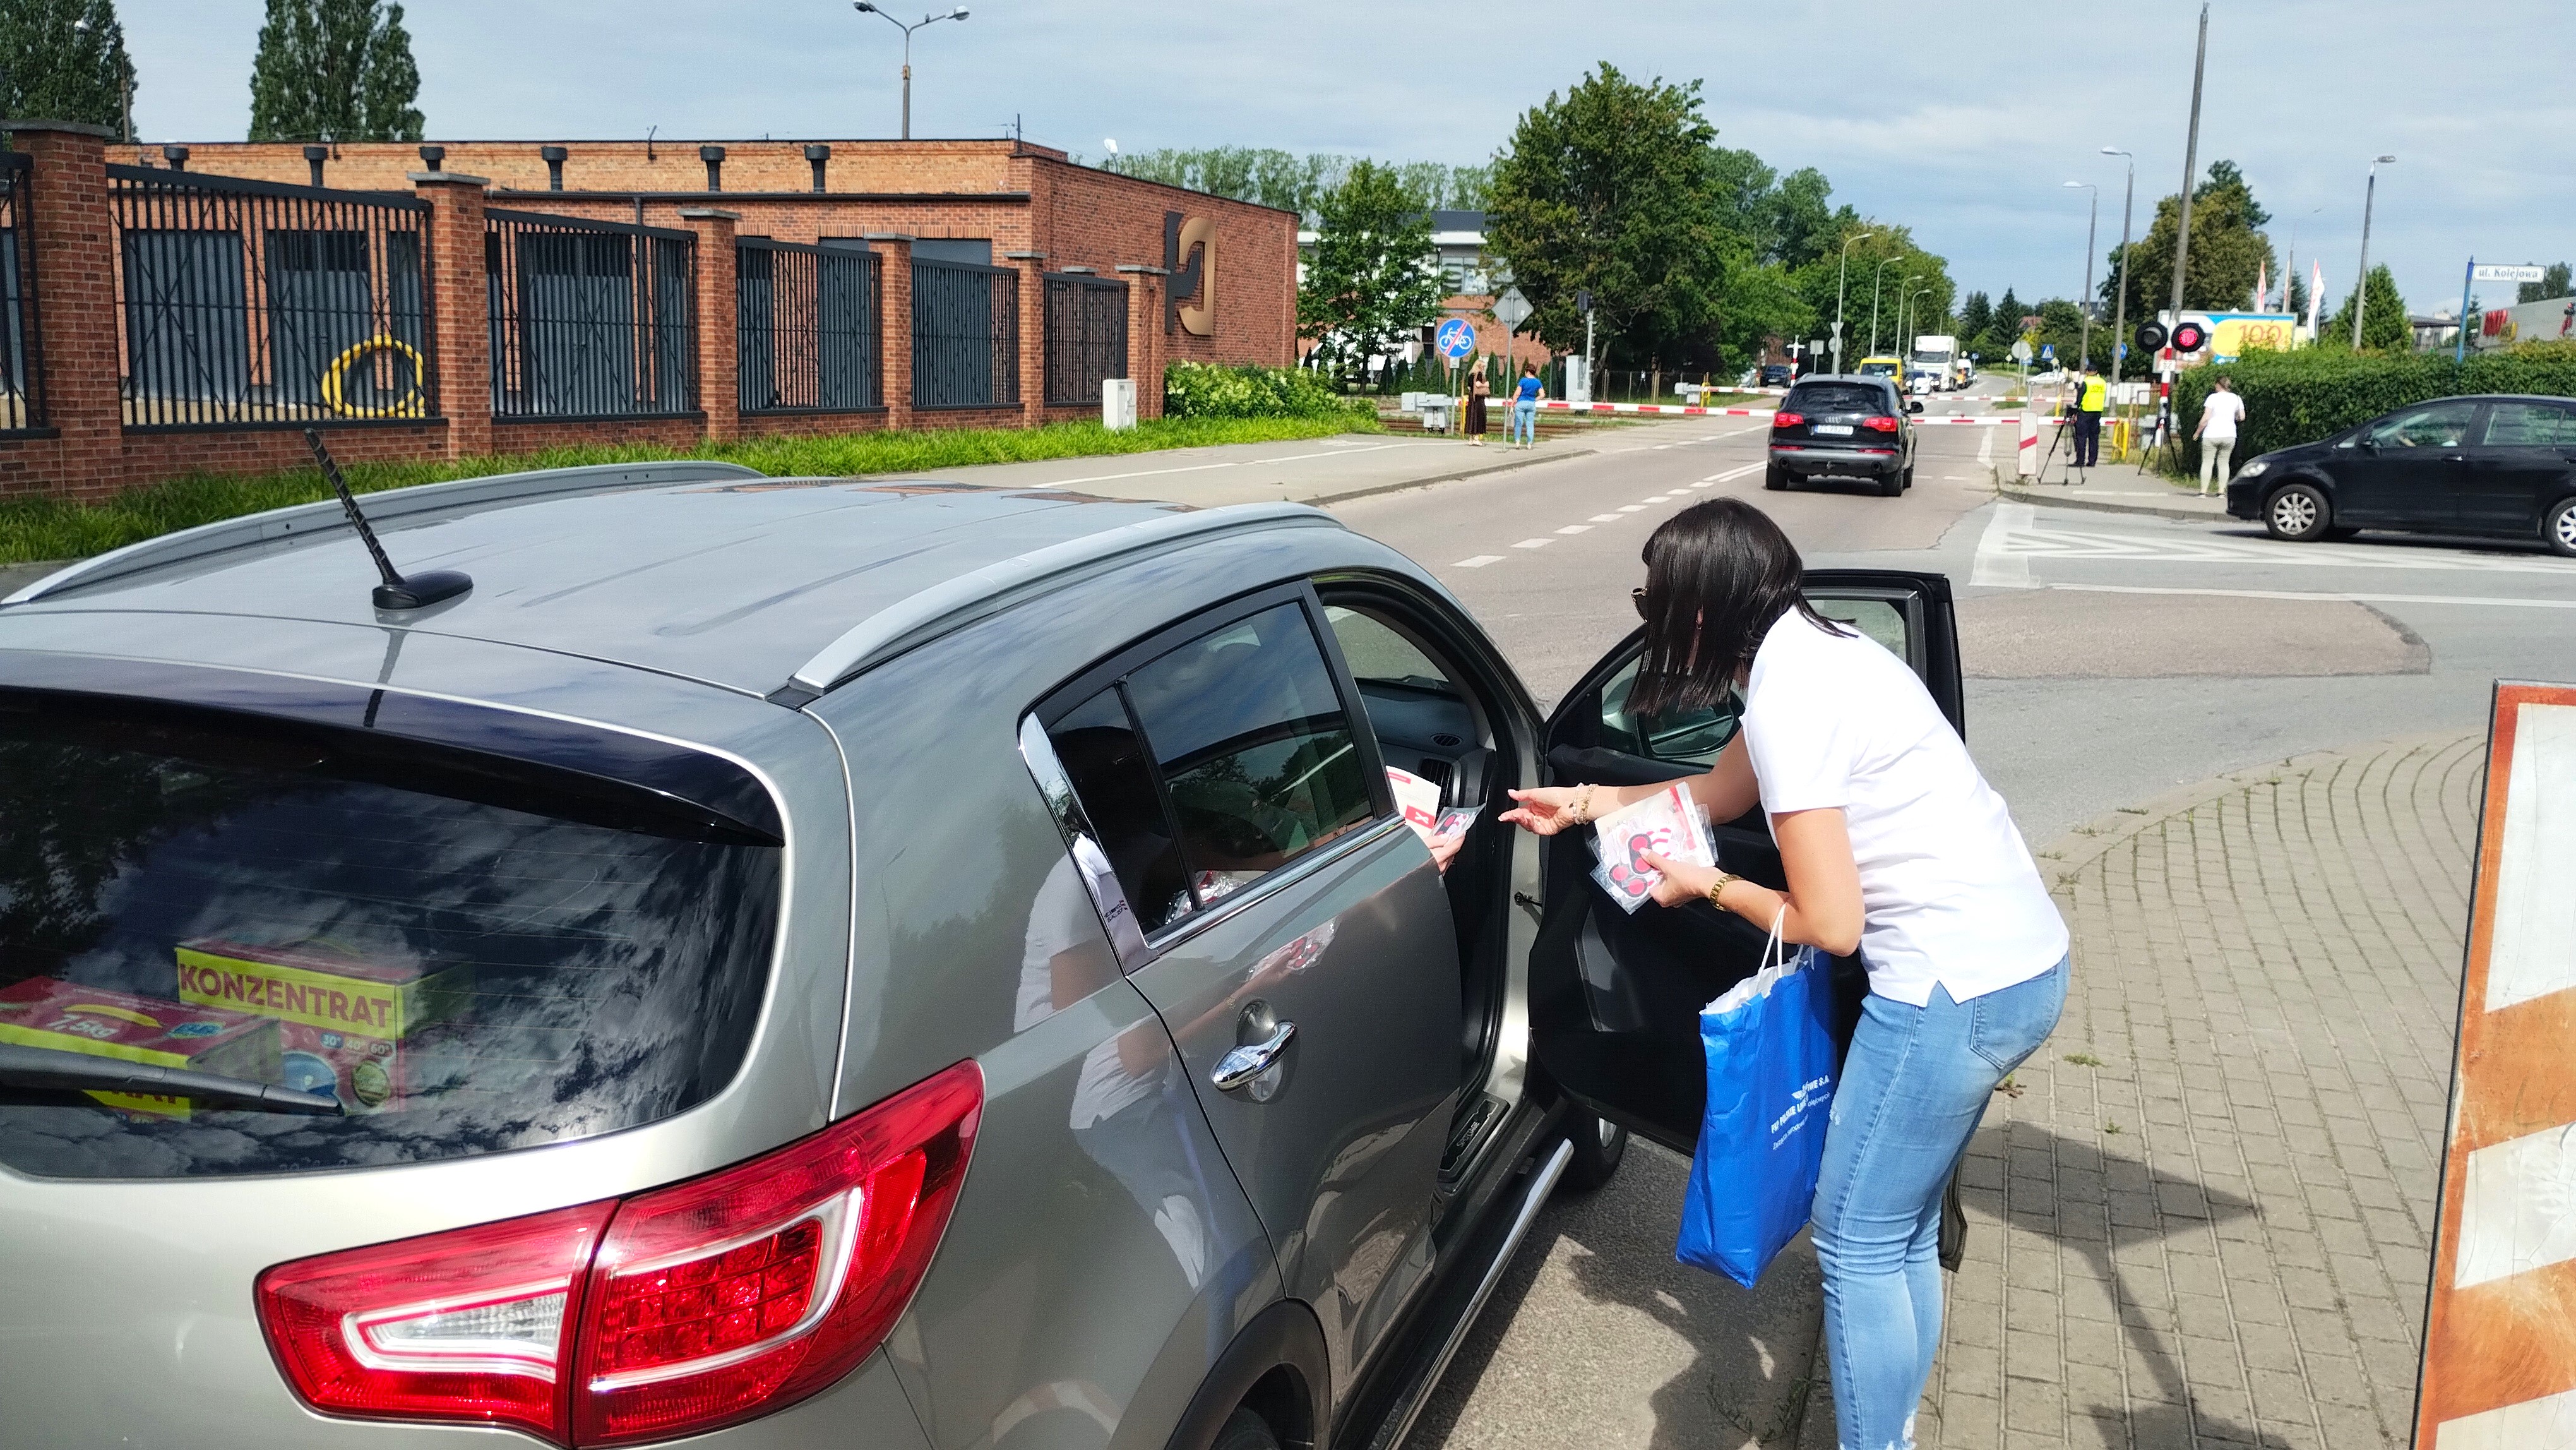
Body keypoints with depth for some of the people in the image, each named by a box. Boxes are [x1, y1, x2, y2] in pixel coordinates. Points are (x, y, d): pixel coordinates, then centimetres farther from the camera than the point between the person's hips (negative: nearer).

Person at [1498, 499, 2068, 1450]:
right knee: (1903, 1230, 19)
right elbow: (1721, 788, 28)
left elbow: (1830, 924, -17)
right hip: (2020, 962, 10)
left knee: (1857, 1241, 3)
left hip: (1959, 986, -10)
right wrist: (1585, 803, 31)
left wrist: (1708, 888, -2)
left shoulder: (1787, 696, -19)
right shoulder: (1809, 648, 10)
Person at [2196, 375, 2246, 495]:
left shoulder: (2213, 397, -7)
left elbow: (2206, 418, -11)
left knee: (2207, 462, 1)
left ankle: (2203, 492, -4)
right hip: (2229, 435, 4)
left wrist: (2197, 432, 0)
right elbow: (2242, 417, 6)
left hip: (2211, 435, -4)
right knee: (2224, 463, 11)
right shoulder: (2236, 399, 5)